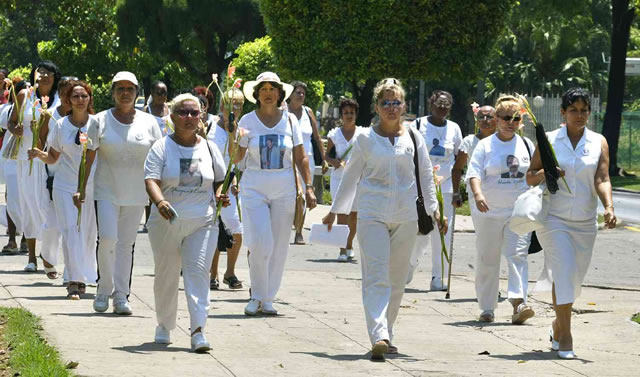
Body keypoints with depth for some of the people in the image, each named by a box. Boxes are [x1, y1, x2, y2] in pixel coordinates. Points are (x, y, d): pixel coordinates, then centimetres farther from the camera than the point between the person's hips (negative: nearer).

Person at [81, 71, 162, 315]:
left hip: (136, 193, 2)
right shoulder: (101, 121, 1)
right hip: (106, 191, -2)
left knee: (127, 244, 4)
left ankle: (121, 295, 8)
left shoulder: (148, 122, 5)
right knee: (107, 238, -14)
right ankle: (104, 290, 2)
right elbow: (88, 157, 2)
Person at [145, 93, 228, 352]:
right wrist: (160, 202, -32)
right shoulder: (162, 147, -1)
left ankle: (198, 330, -18)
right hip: (167, 222, -1)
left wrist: (220, 195, -2)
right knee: (166, 275, 10)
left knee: (198, 272, -13)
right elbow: (151, 180, -13)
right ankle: (164, 326, 29)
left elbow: (220, 179, 20)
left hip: (202, 223, 1)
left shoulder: (208, 148, 9)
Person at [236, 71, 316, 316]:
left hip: (284, 188, 2)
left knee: (279, 247, 2)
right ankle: (257, 296, 4)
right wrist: (231, 131, -17)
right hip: (254, 187, -2)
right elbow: (236, 157, -2)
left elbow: (300, 158, 9)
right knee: (260, 245, -13)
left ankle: (268, 299, 13)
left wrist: (309, 188, 3)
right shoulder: (248, 121, 0)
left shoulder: (289, 120, 5)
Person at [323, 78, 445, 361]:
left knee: (397, 280, 8)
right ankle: (379, 337, -26)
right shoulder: (365, 139, 4)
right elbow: (350, 176, 12)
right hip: (372, 215, -2)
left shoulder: (413, 138, 8)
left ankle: (386, 335, 20)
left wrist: (434, 209, 1)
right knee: (376, 276, -14)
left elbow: (426, 175, 11)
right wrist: (335, 210, 16)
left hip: (406, 217, 2)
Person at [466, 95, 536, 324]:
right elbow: (474, 173, -10)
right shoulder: (485, 146, 0)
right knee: (487, 261, 5)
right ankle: (487, 308, 16)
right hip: (489, 213, -1)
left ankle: (519, 303, -24)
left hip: (519, 213, 1)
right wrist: (478, 194, -29)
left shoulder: (526, 145, 9)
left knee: (517, 255, -15)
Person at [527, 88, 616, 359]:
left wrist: (609, 207, -24)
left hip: (585, 221, 3)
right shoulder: (549, 140, 1)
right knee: (563, 272, -16)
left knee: (575, 278, 10)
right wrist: (543, 174, -18)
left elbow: (602, 179, -7)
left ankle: (558, 324, 34)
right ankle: (565, 336, -12)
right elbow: (529, 177, 5)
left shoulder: (599, 143, 4)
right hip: (554, 218, -3)